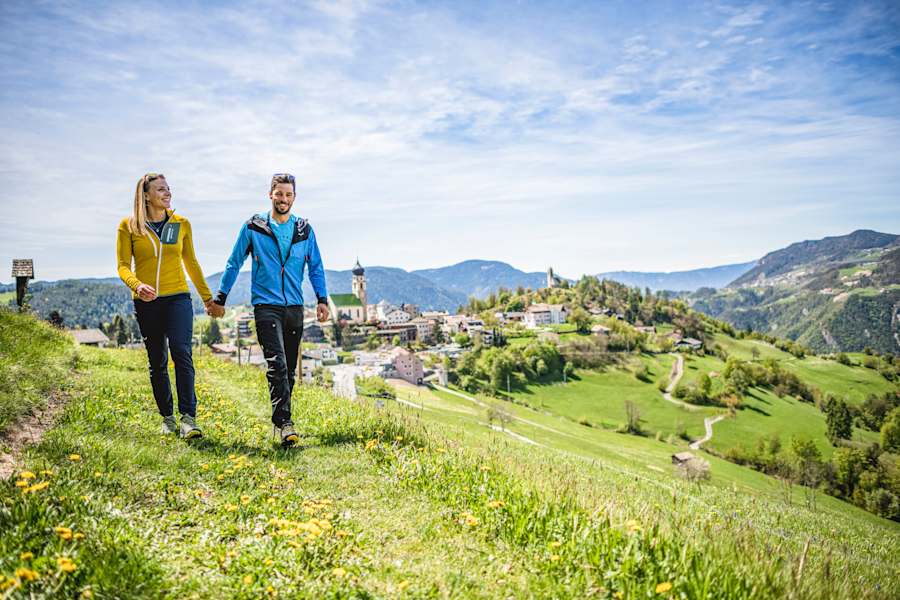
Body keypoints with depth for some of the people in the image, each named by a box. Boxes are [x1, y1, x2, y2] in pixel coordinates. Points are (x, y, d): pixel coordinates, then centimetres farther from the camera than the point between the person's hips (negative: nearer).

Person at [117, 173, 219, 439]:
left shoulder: (181, 224, 7)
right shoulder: (128, 226, 1)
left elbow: (191, 262, 16)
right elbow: (123, 266, -1)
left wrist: (207, 296, 20)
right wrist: (136, 285, -23)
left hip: (177, 297, 0)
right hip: (146, 302, 0)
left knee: (181, 352, -18)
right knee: (157, 362, 8)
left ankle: (188, 418, -18)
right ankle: (167, 418, 20)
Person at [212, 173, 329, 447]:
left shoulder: (304, 230, 9)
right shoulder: (253, 227, 2)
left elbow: (316, 267, 14)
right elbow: (234, 263, 9)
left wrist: (322, 299, 3)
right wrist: (220, 298, 9)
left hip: (294, 306, 4)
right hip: (266, 305, -3)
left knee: (289, 368, 9)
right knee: (277, 364, -16)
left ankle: (282, 418, 21)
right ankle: (284, 422, -18)